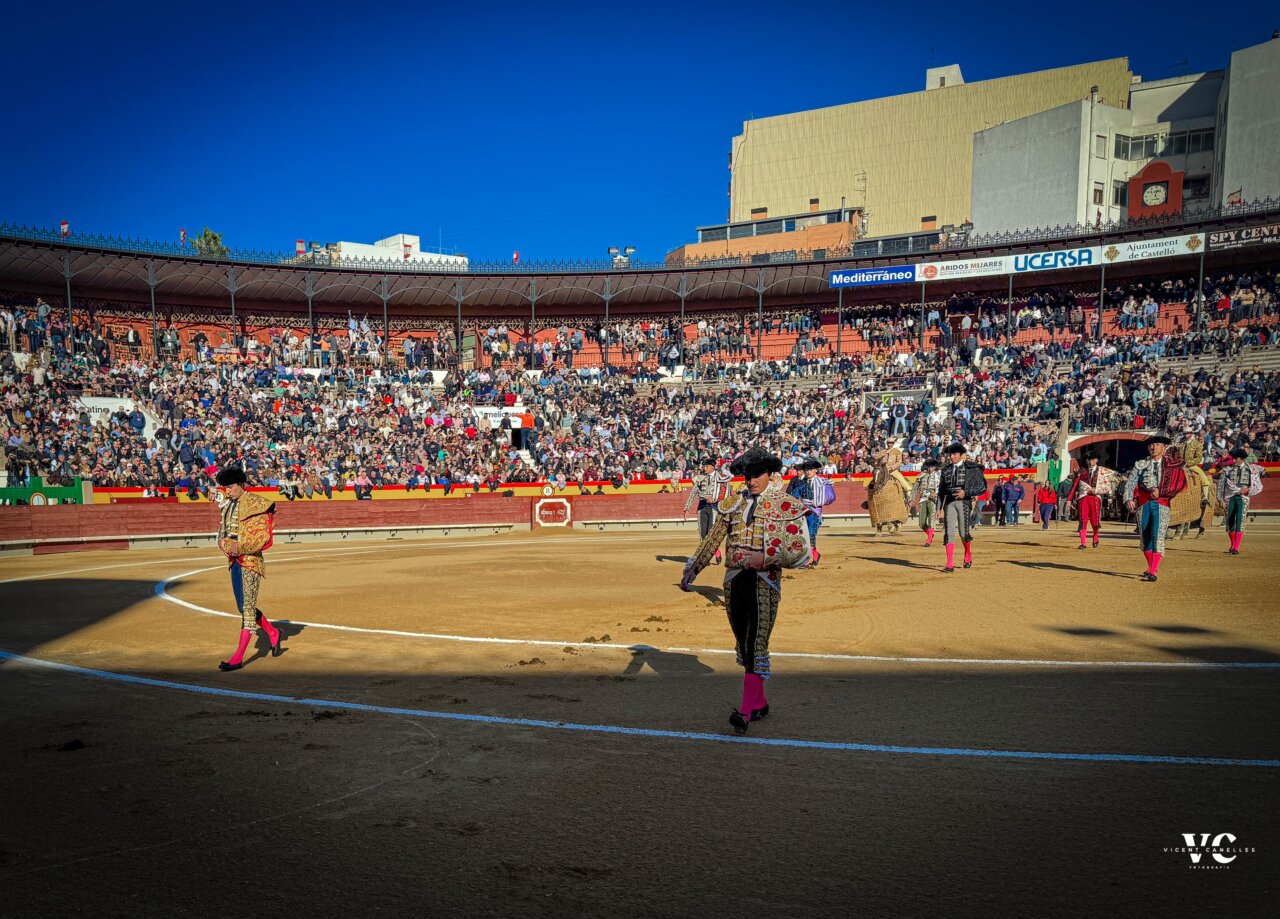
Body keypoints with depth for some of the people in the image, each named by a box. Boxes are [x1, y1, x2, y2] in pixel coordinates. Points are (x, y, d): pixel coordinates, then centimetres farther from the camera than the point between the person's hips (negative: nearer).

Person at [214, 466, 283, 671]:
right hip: (234, 562, 9)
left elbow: (263, 537, -15)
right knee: (244, 607, 15)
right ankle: (274, 633, 35)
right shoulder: (228, 505, 12)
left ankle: (238, 658, -5)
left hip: (251, 561, -8)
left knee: (247, 608, -6)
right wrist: (223, 543, -5)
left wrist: (239, 548, -23)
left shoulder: (256, 504, -11)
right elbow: (222, 531, 17)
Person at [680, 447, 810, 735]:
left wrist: (766, 558, -22)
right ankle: (759, 703, 26)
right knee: (743, 644, 13)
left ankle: (746, 711, -11)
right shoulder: (733, 503, 9)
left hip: (765, 584, -5)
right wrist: (691, 570, 3)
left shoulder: (787, 506, -4)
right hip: (734, 582, 5)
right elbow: (711, 541, 10)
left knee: (756, 645, -10)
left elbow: (800, 552, -8)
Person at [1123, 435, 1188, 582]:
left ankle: (1152, 572, -19)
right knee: (1145, 537, 8)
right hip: (1143, 503, 3)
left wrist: (1161, 492, -11)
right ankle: (1151, 567, 27)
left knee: (1158, 536, -14)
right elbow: (1130, 483, 3)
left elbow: (1181, 484, -2)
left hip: (1161, 504, -3)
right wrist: (1129, 499, -15)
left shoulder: (1173, 465, 9)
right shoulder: (1141, 464, 14)